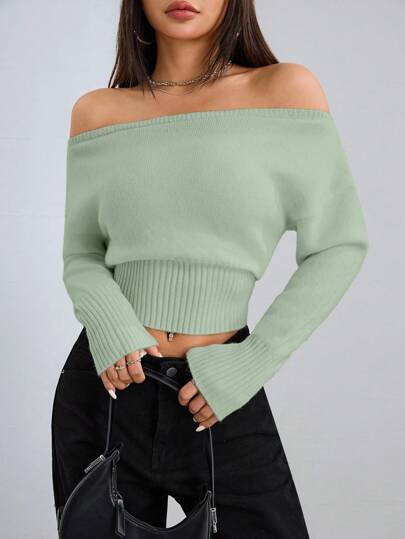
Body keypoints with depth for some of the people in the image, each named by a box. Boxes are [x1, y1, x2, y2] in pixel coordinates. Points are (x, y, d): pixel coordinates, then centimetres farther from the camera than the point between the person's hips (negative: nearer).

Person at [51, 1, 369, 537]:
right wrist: (107, 323, -14)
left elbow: (339, 246, -4)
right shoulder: (97, 111, 2)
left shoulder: (287, 89, -5)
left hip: (222, 399, -2)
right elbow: (81, 255, 6)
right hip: (106, 384, 2)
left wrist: (254, 359, -11)